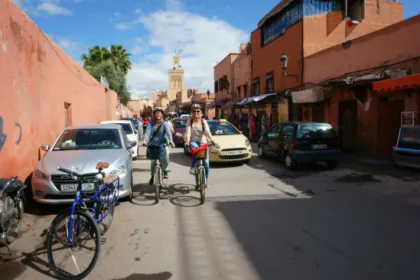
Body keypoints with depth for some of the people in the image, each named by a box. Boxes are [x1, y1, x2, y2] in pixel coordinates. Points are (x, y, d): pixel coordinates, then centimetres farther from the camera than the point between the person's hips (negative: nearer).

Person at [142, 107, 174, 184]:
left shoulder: (164, 123, -2)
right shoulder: (151, 123, 1)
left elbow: (168, 132, -18)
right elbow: (148, 132, -12)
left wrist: (171, 140, -36)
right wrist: (145, 140, -30)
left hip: (163, 144, -1)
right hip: (153, 144, 1)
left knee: (165, 161, -10)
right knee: (153, 162, -5)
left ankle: (164, 170, 26)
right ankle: (153, 175, 22)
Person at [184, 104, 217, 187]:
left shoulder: (204, 121, 2)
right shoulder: (190, 121, 2)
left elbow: (207, 132, -12)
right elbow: (188, 132, -10)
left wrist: (212, 140, -29)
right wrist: (187, 141, -28)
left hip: (202, 142, 1)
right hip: (193, 142, -1)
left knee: (206, 162, -7)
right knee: (196, 149, -37)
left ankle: (206, 179, 11)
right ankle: (193, 167, -19)